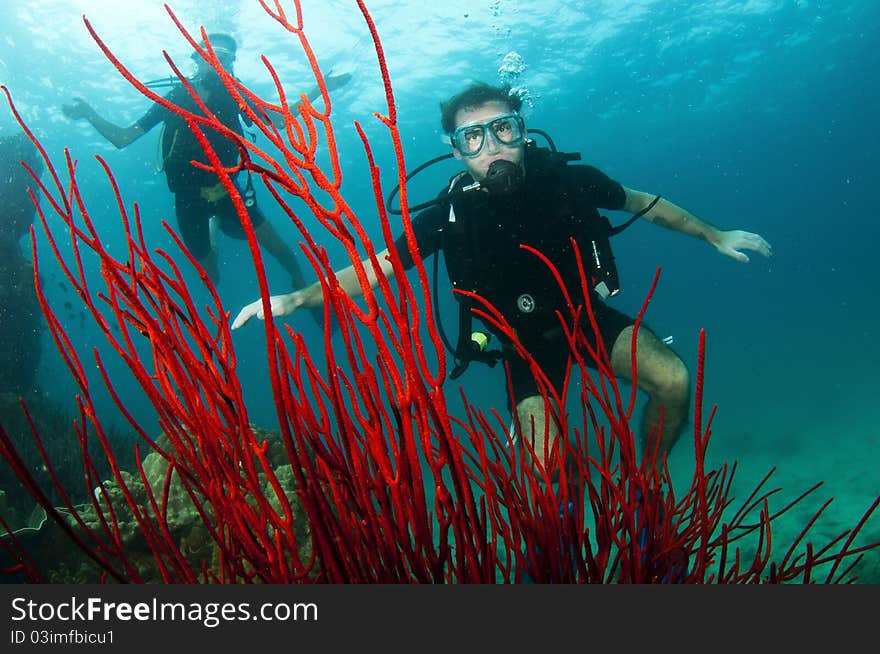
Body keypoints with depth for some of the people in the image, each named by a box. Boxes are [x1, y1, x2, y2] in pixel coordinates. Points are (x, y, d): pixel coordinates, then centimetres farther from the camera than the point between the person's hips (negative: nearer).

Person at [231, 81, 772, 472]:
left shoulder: (569, 181, -17)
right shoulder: (452, 216, -21)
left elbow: (644, 203, 2)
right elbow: (373, 269, -21)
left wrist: (715, 235, 9)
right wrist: (299, 297, -35)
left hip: (590, 316, 3)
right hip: (526, 344, -2)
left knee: (675, 382, -20)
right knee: (545, 467, -18)